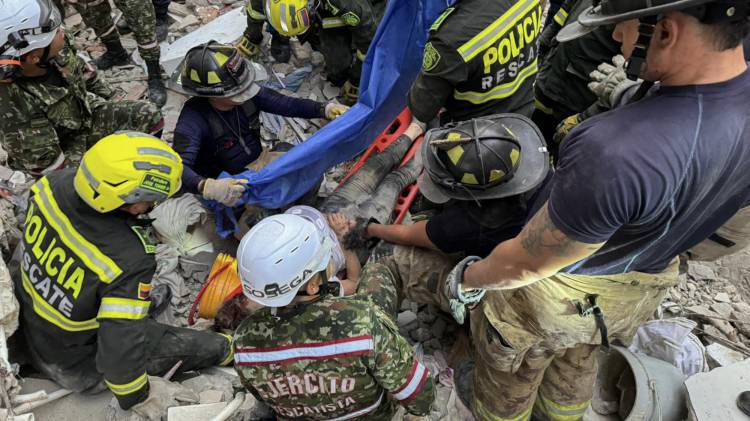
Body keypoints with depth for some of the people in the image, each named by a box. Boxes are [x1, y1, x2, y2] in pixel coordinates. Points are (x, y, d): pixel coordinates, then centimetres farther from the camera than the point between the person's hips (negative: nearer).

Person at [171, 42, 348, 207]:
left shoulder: (246, 95, -13)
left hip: (260, 160, 6)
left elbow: (287, 104, -8)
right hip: (229, 183, -5)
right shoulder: (193, 121, -29)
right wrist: (208, 187, -60)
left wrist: (325, 109, -22)